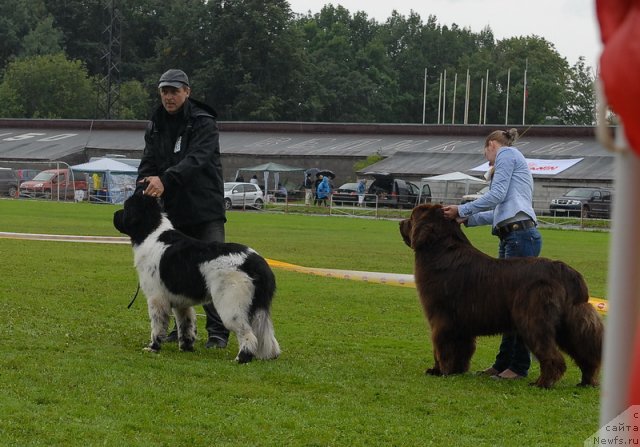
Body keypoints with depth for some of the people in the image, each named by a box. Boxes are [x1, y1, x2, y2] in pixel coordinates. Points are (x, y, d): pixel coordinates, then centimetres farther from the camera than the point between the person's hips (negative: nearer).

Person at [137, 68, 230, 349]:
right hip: (173, 210, 6)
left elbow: (196, 159, -23)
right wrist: (144, 187, -18)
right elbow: (148, 162, 3)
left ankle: (218, 332, -2)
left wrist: (165, 179, -38)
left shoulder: (203, 123, -9)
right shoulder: (156, 126, 9)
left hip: (205, 210, -5)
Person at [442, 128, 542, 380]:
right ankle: (504, 363, 14)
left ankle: (519, 366, -4)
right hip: (511, 238, 10)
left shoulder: (505, 153, 2)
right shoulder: (514, 161, 30)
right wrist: (468, 219, 25)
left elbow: (497, 195, -10)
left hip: (520, 236, -10)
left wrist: (462, 210, -3)